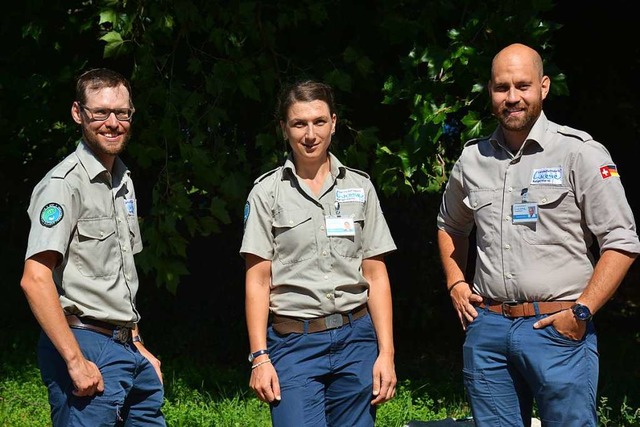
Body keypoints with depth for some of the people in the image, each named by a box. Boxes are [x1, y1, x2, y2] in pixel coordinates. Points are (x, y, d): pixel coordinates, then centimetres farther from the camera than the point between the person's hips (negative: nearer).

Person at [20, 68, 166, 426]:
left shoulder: (123, 181, 16)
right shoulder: (65, 183, -11)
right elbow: (35, 280, -20)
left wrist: (137, 346, 19)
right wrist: (76, 362, -22)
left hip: (126, 347, 8)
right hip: (86, 346, -8)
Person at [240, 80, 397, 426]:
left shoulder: (360, 187, 9)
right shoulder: (267, 192, 3)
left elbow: (376, 277, 8)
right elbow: (257, 281, 1)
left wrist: (386, 352, 1)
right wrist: (259, 356, -6)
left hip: (355, 338, 2)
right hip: (293, 342, -2)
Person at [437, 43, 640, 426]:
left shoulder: (580, 153, -5)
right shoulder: (473, 158, 10)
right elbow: (450, 226, 28)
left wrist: (581, 312, -13)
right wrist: (456, 284, 13)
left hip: (558, 328, -4)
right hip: (487, 326, 5)